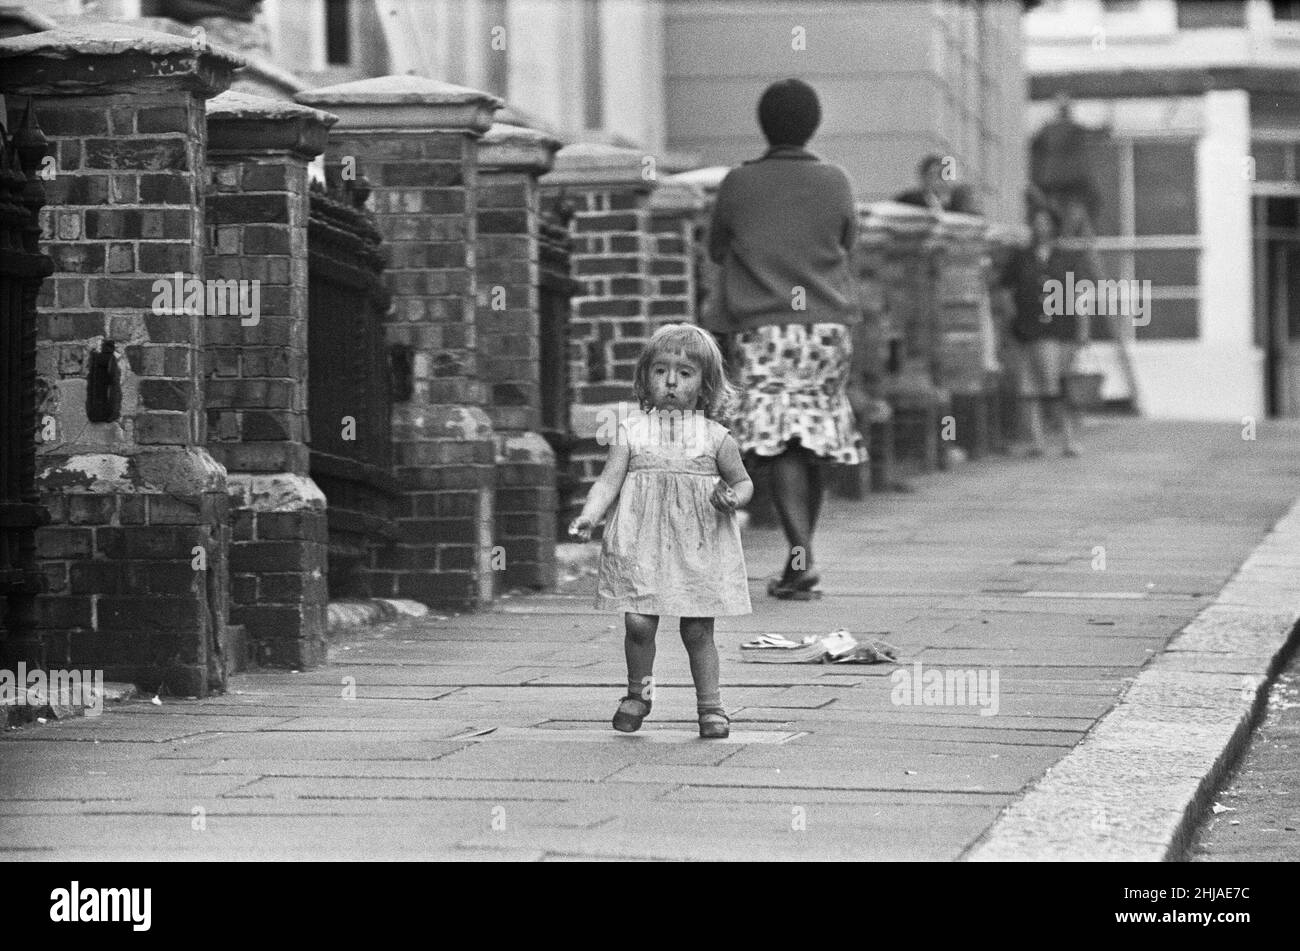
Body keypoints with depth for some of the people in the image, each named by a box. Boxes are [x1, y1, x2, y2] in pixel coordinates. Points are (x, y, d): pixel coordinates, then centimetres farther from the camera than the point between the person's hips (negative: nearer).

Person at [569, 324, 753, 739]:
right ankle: (638, 693, 16)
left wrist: (733, 498, -11)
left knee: (698, 630, 2)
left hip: (698, 548, 0)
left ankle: (710, 705, 14)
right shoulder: (631, 431, 4)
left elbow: (742, 480, 11)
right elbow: (609, 481, 0)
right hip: (641, 542, 0)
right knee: (638, 622, -7)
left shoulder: (714, 436, 3)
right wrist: (588, 517, -16)